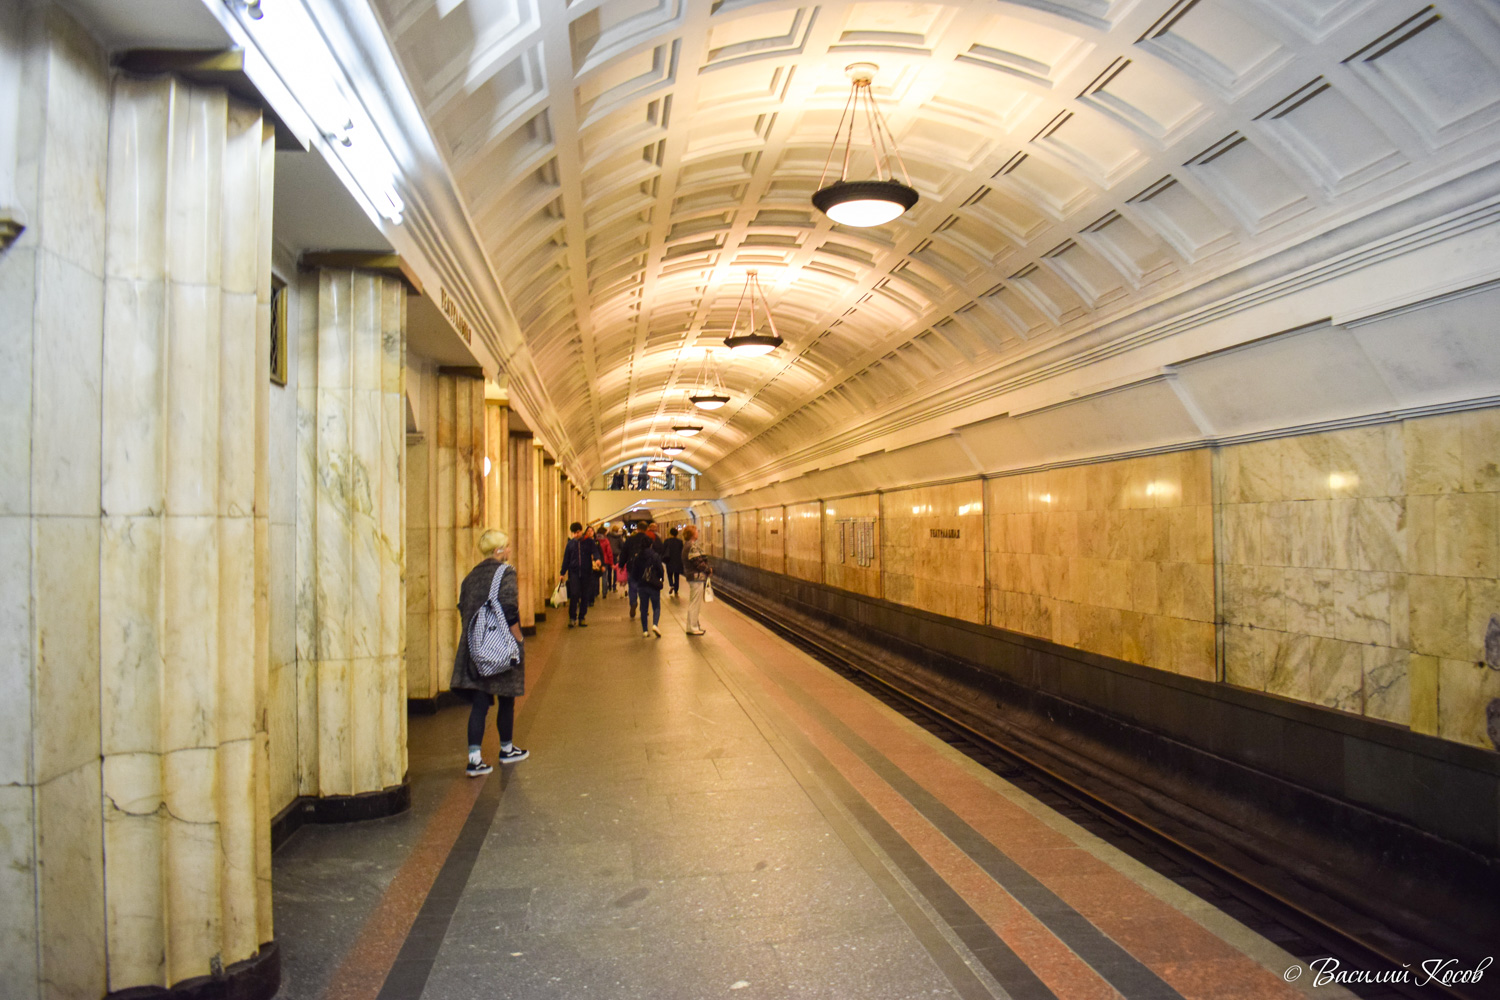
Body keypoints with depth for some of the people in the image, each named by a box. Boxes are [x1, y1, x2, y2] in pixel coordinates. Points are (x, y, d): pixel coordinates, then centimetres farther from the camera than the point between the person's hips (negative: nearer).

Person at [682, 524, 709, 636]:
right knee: (694, 604, -3)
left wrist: (707, 569, 7)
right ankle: (692, 628, 3)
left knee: (694, 603, 17)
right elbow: (698, 563, -21)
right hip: (696, 577, -11)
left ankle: (694, 625, 26)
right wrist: (709, 570, -7)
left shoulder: (688, 545, 13)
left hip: (693, 577, 11)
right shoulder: (692, 546, -19)